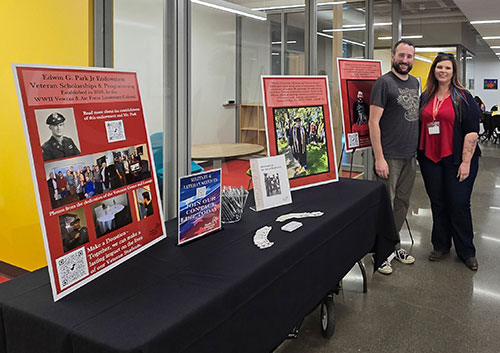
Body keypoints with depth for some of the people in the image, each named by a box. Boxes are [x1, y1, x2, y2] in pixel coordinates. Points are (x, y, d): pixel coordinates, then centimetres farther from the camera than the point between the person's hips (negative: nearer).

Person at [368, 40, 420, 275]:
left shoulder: (415, 83, 14)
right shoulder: (384, 82, -9)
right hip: (390, 156, -7)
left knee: (402, 203, 15)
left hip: (410, 156, 7)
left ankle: (394, 244, 30)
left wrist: (418, 149, 15)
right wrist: (379, 158, -20)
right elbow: (373, 122, -15)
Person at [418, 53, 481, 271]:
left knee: (459, 205, 0)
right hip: (430, 159, 4)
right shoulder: (425, 97, 10)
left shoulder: (464, 98, -3)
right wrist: (419, 155, 10)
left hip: (456, 160, -4)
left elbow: (471, 132, -8)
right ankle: (441, 246, 24)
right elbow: (419, 126, 16)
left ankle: (466, 252, 15)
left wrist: (466, 162, -14)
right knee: (437, 204, 10)